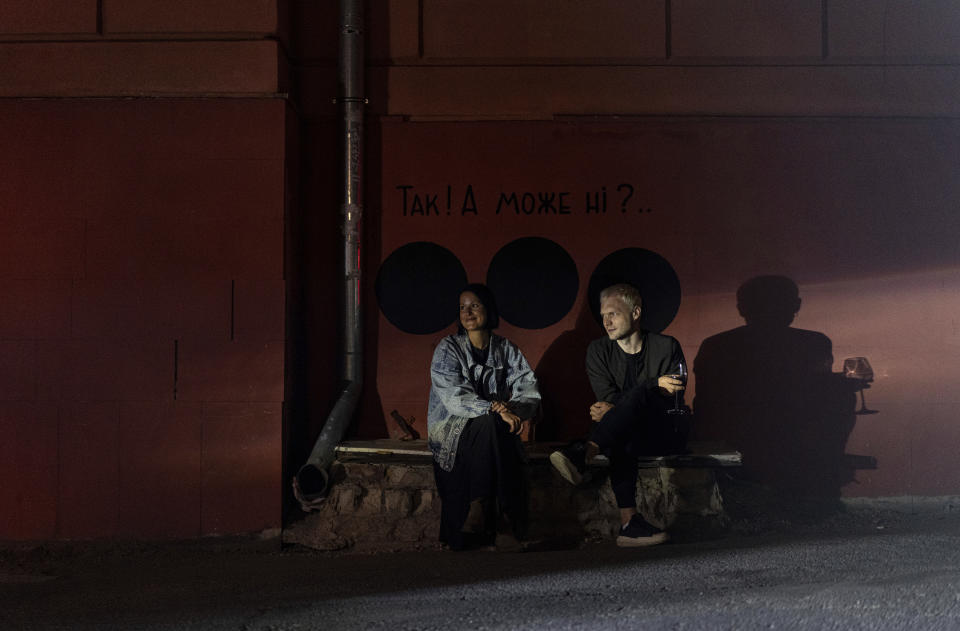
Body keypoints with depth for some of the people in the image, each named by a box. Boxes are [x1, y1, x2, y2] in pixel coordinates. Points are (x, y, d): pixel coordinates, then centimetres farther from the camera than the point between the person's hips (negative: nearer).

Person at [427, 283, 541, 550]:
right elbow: (453, 397, -14)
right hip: (452, 428, -3)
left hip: (494, 429, 3)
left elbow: (528, 385, 0)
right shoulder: (448, 348, 0)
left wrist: (518, 409, -24)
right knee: (489, 423, -35)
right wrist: (496, 409, -28)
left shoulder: (505, 349, 11)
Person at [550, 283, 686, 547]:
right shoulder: (598, 350, 8)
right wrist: (656, 384, -20)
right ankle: (629, 520, -47)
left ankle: (584, 453, -56)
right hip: (626, 433, 2)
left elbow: (673, 402, -8)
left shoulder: (666, 347, 0)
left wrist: (614, 409, -21)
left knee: (640, 394, -35)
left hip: (664, 433, -2)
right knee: (618, 441, -38)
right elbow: (608, 398, -4)